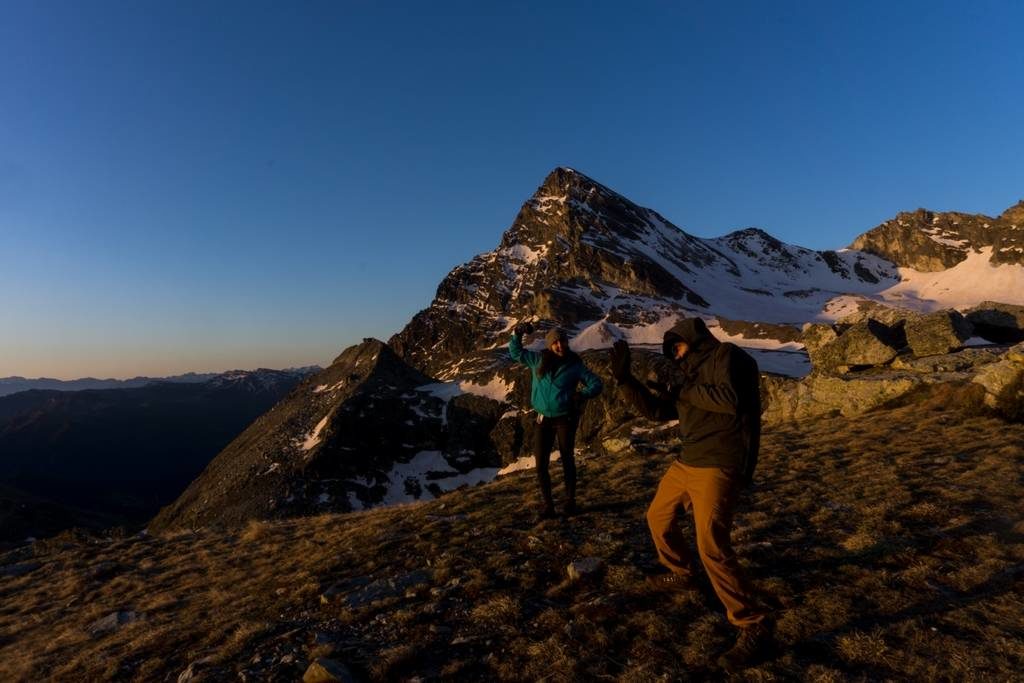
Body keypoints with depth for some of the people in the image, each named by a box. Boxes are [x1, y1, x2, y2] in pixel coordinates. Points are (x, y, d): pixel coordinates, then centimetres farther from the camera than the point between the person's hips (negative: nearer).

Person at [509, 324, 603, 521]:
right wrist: (517, 333, -4)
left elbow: (596, 383, -3)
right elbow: (516, 352, 12)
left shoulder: (575, 365, -6)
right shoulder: (538, 360, 1)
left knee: (567, 460, 9)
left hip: (565, 418, -2)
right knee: (541, 464, 0)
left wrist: (582, 394, -21)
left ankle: (570, 501, 23)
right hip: (543, 419, 2)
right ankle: (547, 506, 12)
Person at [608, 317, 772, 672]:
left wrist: (683, 391, -12)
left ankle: (755, 629, -3)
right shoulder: (690, 377, 19)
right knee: (658, 516, 22)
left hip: (717, 466, -10)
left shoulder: (727, 355, -6)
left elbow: (730, 399, -23)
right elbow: (654, 409, 15)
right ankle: (680, 574, 44)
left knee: (711, 546, -16)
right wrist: (623, 378, 8)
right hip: (686, 462, 10)